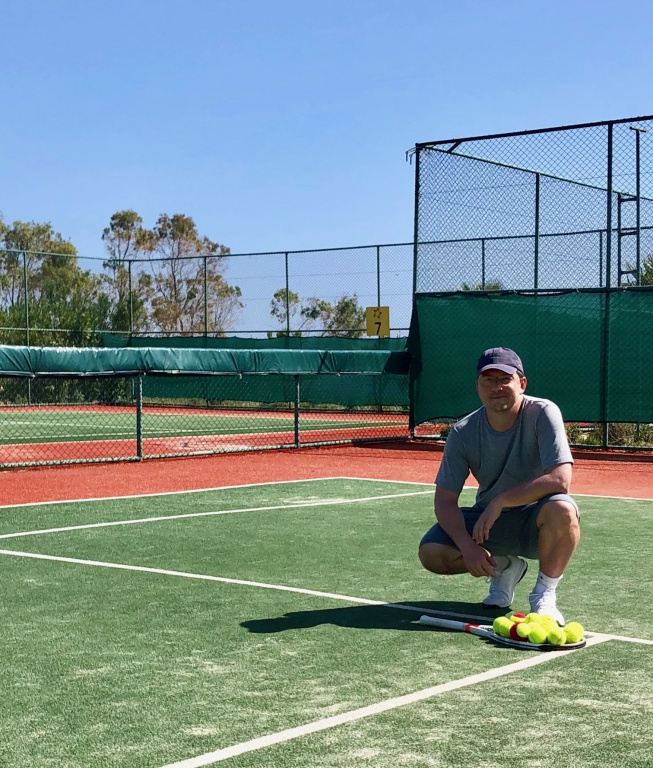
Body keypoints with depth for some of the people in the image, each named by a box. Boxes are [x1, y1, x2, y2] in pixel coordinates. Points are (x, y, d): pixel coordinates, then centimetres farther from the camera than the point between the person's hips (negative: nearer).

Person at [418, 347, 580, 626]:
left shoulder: (542, 413, -20)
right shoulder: (463, 433, -11)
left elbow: (560, 480, -31)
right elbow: (445, 500, -9)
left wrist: (499, 502, -31)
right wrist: (468, 547, -26)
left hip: (536, 522, -3)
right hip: (488, 521, 3)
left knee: (562, 510, -38)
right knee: (430, 553, -19)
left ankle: (544, 594, -11)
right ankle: (505, 567, 11)